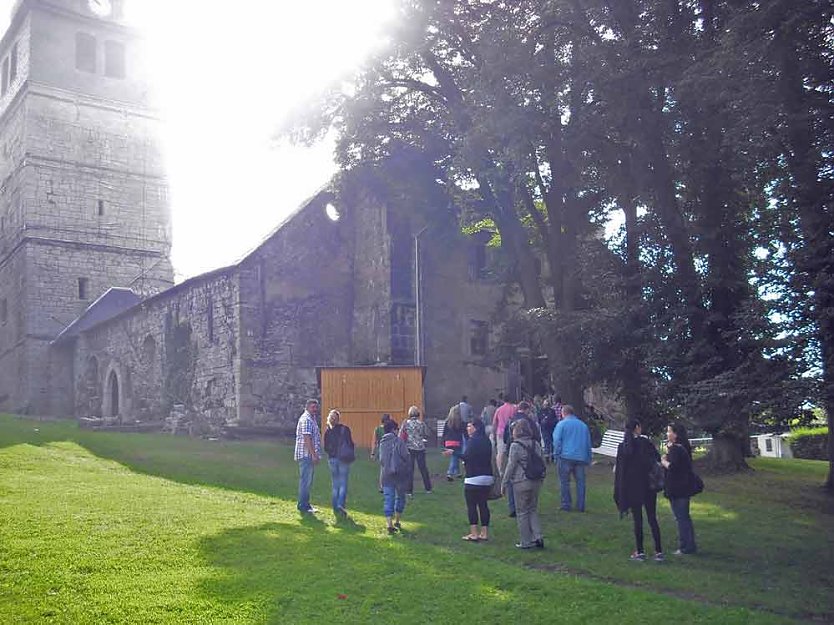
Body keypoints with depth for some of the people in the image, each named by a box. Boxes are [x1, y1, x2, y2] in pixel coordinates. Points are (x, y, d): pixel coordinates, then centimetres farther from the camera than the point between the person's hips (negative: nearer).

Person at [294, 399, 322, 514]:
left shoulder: (312, 419, 18)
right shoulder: (306, 419, -14)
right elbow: (307, 439, -21)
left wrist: (315, 454, 21)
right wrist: (314, 454, -22)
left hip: (309, 456, 10)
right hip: (306, 455, -10)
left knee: (308, 481, 15)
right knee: (305, 480, -6)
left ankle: (305, 504, 22)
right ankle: (303, 506, -2)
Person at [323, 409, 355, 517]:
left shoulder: (327, 431, 0)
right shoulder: (345, 429, -5)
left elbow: (325, 448, 2)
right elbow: (351, 444, -6)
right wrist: (352, 455, 8)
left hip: (332, 459, 2)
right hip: (343, 459, -2)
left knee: (335, 485, 11)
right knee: (343, 483, 1)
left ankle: (335, 507, 10)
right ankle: (341, 504, -16)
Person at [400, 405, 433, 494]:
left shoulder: (406, 423, -5)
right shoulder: (422, 423, -3)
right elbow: (426, 435, 3)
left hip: (409, 448, -1)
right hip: (420, 448, 1)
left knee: (409, 469, 4)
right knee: (423, 468, 11)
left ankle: (409, 490, 3)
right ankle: (428, 488, 18)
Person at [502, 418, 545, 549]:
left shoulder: (515, 445, -13)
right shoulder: (536, 444, 4)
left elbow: (511, 466, -12)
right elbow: (542, 462, 10)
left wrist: (504, 483, -3)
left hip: (521, 483, -6)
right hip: (536, 482, 6)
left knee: (522, 512, 6)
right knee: (533, 510, 18)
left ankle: (525, 542, 11)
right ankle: (538, 537, 7)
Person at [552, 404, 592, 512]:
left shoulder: (561, 424, -1)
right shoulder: (583, 425, 14)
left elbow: (557, 441, -8)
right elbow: (588, 443, 17)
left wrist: (556, 455, -3)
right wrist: (588, 459, 21)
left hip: (565, 457, -4)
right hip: (581, 457, 4)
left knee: (564, 482, 4)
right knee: (580, 482, 7)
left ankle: (566, 505, 4)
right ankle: (581, 506, 8)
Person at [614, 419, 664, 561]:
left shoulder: (622, 447, -4)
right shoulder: (646, 443, -4)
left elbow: (619, 469, -4)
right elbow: (658, 460, -4)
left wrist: (621, 495, 2)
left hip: (631, 488, 0)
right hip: (648, 487, 0)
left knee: (637, 520, 6)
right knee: (652, 519, 7)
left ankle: (640, 552, 8)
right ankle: (659, 551, 6)